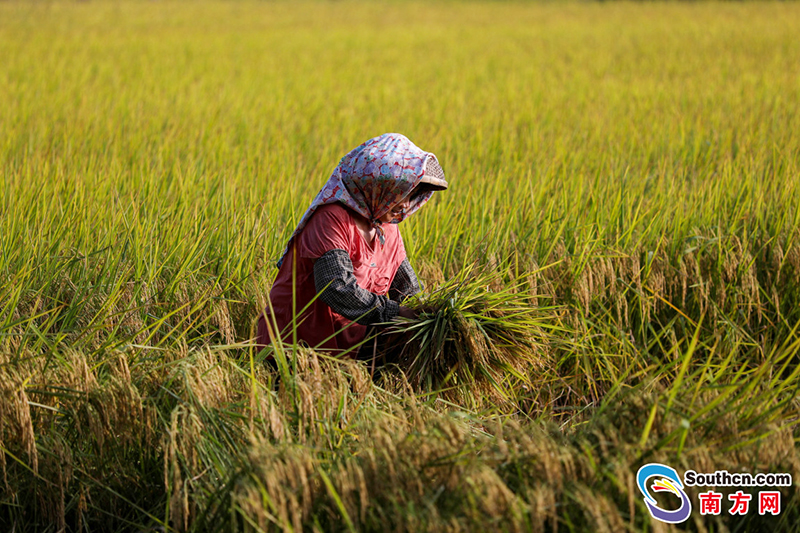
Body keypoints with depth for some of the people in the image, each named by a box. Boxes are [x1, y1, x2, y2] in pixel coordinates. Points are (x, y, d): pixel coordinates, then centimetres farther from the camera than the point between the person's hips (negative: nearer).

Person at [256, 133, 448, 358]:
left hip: (347, 348, 8)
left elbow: (407, 288, 19)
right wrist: (394, 313, -23)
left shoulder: (388, 230, 13)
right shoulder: (333, 219, -15)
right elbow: (338, 289, -26)